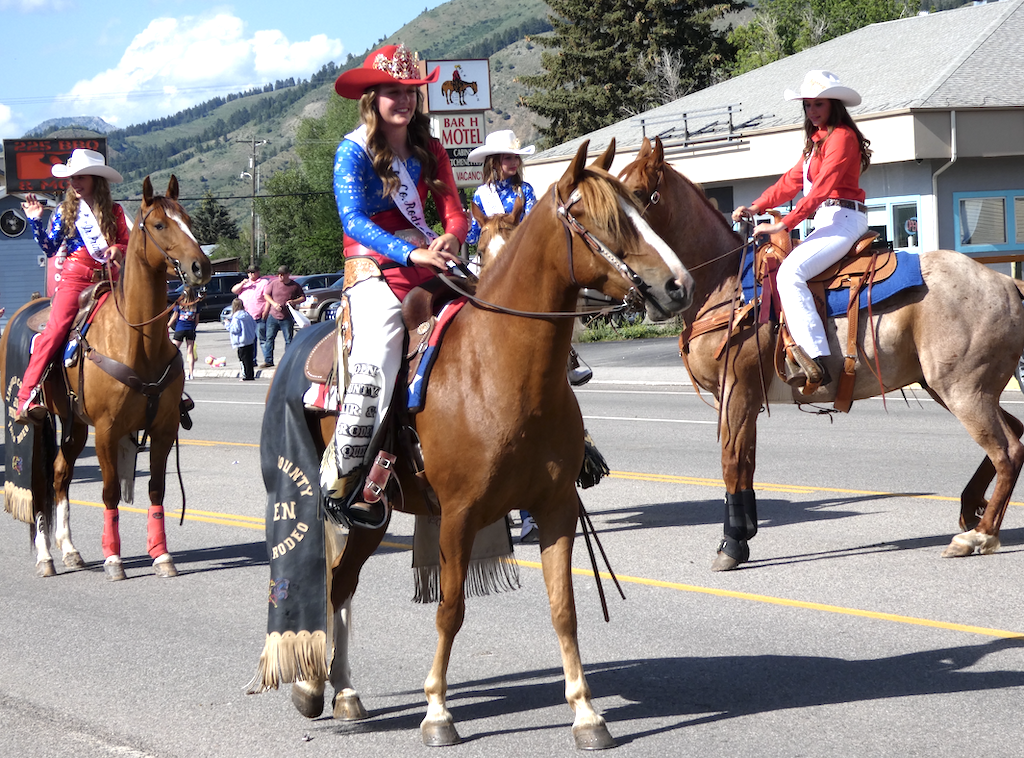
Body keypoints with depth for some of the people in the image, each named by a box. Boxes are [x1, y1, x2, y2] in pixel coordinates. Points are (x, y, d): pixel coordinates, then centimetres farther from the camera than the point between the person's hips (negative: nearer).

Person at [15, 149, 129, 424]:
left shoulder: (114, 211, 10)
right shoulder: (65, 211, 9)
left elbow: (126, 244, 14)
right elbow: (50, 248, 8)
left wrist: (118, 249, -8)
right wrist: (35, 220, -1)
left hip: (108, 279, 2)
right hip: (74, 279, -2)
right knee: (55, 330, -18)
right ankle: (26, 398, -24)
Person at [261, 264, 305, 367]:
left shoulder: (295, 286, 0)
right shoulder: (273, 284, 4)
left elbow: (303, 297, 6)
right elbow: (266, 295, 10)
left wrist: (294, 301, -13)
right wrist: (274, 303, -8)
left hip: (287, 318, -2)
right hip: (273, 316, 2)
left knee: (288, 340, 0)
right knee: (269, 338, 2)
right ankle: (268, 360, 7)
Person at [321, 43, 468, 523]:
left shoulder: (429, 151, 13)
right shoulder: (353, 152, -4)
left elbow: (454, 210, 7)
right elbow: (354, 221, -16)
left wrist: (451, 238, -19)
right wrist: (411, 253, -29)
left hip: (427, 266, 6)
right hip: (374, 270, -6)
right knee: (376, 365, -26)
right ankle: (342, 479, -22)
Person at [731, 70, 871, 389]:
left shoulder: (841, 136, -10)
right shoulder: (817, 140, 22)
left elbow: (821, 188, -19)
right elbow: (791, 181, 22)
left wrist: (783, 224, -22)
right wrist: (756, 207, 7)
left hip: (842, 219, -11)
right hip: (827, 222, 11)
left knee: (790, 271, -28)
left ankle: (815, 360, -37)